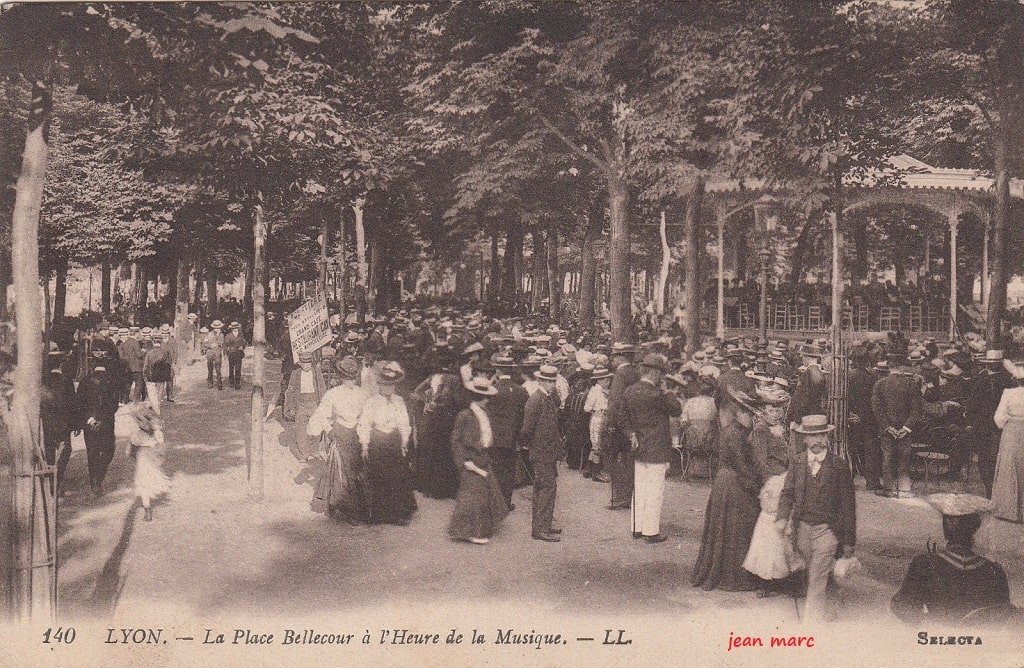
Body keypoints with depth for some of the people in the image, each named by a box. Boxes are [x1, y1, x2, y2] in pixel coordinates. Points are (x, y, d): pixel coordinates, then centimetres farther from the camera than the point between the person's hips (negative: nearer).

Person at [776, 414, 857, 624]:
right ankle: (828, 615, 37)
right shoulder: (796, 461, 2)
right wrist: (782, 518, -18)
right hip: (802, 529, 4)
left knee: (816, 583, -9)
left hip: (827, 530, -4)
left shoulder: (839, 467, -8)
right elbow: (787, 492, 1)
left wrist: (849, 542, -2)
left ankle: (811, 623, -4)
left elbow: (848, 506, -3)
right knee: (820, 579, 18)